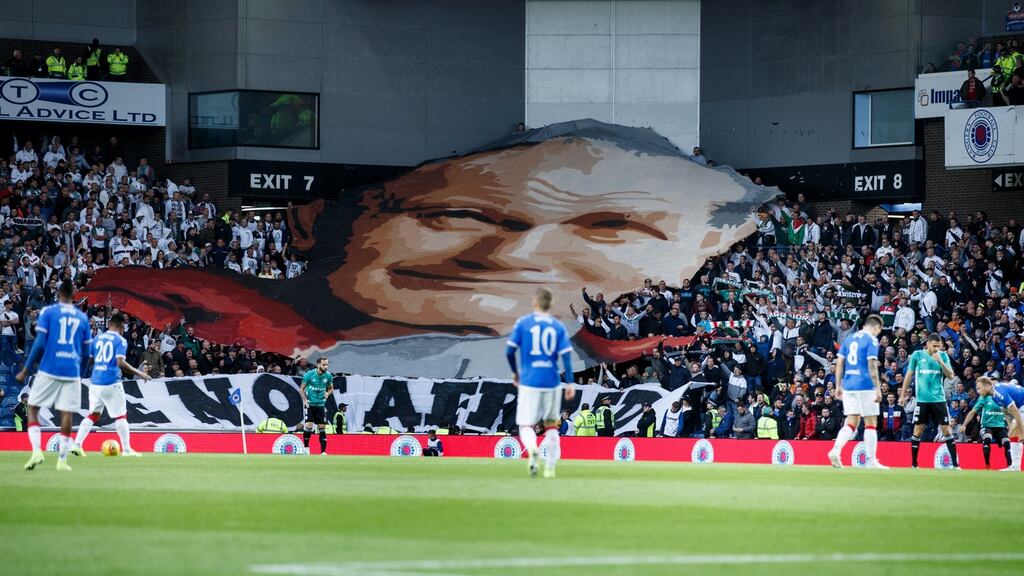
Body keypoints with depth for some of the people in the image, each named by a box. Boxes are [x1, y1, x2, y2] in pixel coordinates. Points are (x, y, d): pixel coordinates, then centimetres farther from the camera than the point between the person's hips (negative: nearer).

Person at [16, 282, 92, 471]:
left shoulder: (48, 312, 0)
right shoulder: (82, 318, 10)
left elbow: (40, 344, -7)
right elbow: (86, 353, 13)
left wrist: (26, 370, 0)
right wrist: (80, 376, 26)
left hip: (49, 370, -2)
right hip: (72, 372, 2)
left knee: (33, 407, 8)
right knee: (66, 413, 4)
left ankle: (36, 450, -9)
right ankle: (62, 460, 2)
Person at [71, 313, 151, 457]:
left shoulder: (97, 338, 10)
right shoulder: (120, 341, -6)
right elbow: (121, 363, -18)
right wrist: (139, 373, -10)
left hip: (95, 383, 5)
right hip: (111, 383, -5)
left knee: (93, 414, 14)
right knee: (120, 415, 4)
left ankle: (77, 444, 4)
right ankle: (126, 449, 2)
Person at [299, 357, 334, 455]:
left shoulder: (328, 376, -3)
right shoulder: (309, 374, -11)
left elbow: (331, 388, 14)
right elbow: (301, 389, -1)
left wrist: (328, 393, -8)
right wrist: (305, 400, -13)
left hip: (321, 405, 3)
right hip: (310, 404, -3)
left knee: (322, 428, 1)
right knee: (308, 425, -14)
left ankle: (323, 452, 4)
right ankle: (306, 447, 5)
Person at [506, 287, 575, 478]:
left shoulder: (523, 323, -1)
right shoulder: (558, 326, 4)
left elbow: (510, 351, -2)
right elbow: (566, 355, -4)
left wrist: (515, 372, 14)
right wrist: (570, 382, -3)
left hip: (529, 382, -2)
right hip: (552, 382, 2)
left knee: (526, 425, 1)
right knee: (551, 424, 18)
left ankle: (532, 448, -32)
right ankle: (550, 467, 13)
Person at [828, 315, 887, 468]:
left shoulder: (850, 338, 13)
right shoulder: (871, 340, -6)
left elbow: (839, 362, 11)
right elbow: (872, 365, -15)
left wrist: (838, 386, 15)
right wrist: (878, 389, -14)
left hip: (848, 385, 6)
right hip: (865, 386, -6)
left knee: (851, 423, 8)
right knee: (871, 423, 3)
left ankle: (835, 450, -13)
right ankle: (871, 460, 3)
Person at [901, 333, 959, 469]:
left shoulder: (943, 355, 4)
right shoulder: (917, 355, 1)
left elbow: (950, 375, -2)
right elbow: (909, 375, 8)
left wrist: (941, 362, -16)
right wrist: (903, 394, 7)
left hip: (938, 398, 1)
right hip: (922, 399, -1)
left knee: (946, 429, -2)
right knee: (918, 429, -1)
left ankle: (955, 464, 0)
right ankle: (913, 464, 8)